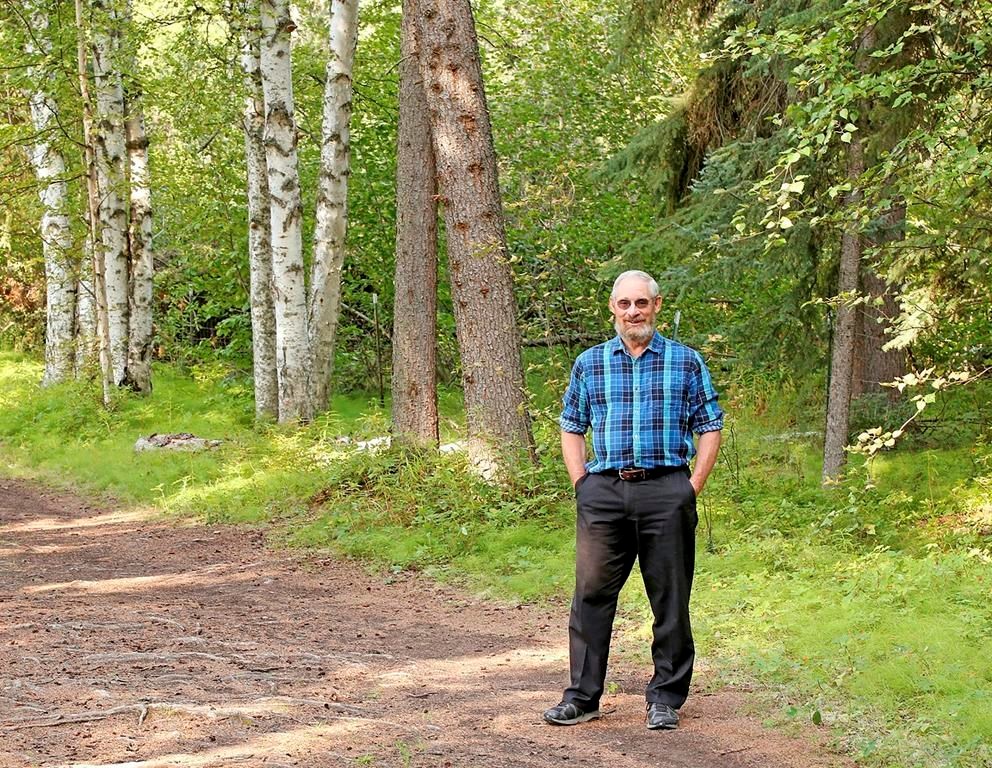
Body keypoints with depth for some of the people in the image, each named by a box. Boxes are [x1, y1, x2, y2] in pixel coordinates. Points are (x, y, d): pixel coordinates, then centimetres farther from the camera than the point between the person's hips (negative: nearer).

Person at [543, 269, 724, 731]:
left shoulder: (686, 362, 7)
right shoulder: (590, 363, 11)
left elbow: (710, 427, 7)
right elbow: (571, 428, 16)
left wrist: (693, 487, -2)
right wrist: (582, 484, 4)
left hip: (667, 491, -1)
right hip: (603, 491, 1)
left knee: (670, 599, 3)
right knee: (591, 593, 0)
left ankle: (666, 699, 12)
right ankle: (582, 697, 8)